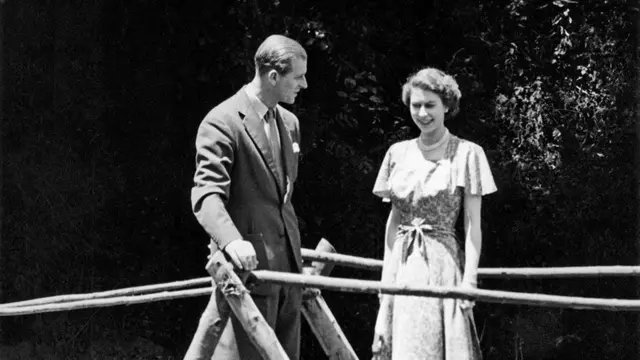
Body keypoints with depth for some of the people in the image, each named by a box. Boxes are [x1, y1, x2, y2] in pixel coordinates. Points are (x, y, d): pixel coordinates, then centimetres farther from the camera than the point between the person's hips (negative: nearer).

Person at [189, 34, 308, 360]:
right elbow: (206, 195, -21)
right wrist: (232, 242, -37)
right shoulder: (222, 122, -12)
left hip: (287, 263, 8)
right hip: (248, 264, -8)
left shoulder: (289, 123, 14)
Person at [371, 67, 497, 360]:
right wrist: (387, 274, 7)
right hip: (402, 265, 4)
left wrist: (469, 281, -11)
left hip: (442, 264, -4)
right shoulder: (398, 153, 10)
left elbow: (473, 225, -4)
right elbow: (393, 219, 14)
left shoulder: (466, 154, -2)